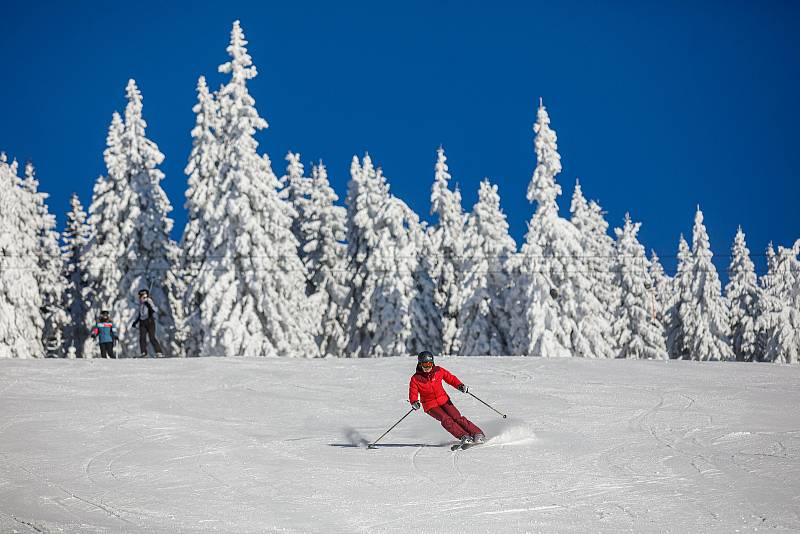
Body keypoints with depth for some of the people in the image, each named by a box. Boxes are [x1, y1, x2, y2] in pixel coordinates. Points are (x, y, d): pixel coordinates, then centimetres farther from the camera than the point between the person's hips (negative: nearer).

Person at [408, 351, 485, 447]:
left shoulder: (438, 371, 0)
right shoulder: (415, 379, -6)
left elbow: (451, 378, 7)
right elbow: (413, 394, -7)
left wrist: (460, 385, -10)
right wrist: (414, 402, -28)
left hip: (444, 400, 2)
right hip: (430, 405, -2)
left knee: (457, 417, -15)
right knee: (445, 419, -24)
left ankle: (477, 434, -15)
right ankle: (464, 436, -29)